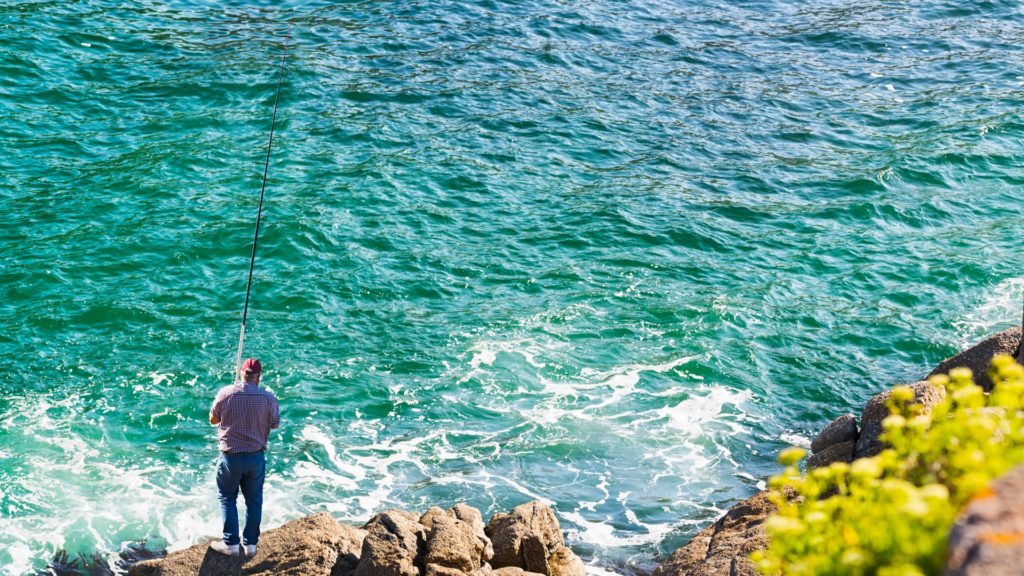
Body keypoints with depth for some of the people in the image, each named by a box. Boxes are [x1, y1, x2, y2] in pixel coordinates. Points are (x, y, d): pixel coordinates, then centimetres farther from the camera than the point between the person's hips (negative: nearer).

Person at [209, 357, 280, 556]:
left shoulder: (225, 393, -12)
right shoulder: (268, 398, -12)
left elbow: (213, 420, 1)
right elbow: (275, 424, 3)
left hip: (231, 456, -1)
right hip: (256, 457, 1)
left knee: (228, 498, 14)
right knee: (254, 501, 15)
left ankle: (231, 543, 11)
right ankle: (251, 544, 20)